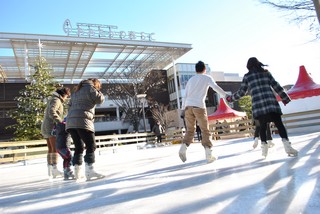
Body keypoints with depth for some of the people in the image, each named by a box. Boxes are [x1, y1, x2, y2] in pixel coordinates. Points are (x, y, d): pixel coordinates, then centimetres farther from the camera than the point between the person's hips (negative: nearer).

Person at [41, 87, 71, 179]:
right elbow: (52, 112, -23)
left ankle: (50, 170, 8)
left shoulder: (52, 100, 25)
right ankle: (54, 169, -20)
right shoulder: (56, 100, -6)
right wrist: (60, 121, -30)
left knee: (50, 149, 8)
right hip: (51, 126, -10)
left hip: (46, 127, 10)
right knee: (55, 148, -15)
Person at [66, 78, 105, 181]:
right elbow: (99, 99, -1)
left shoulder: (76, 91, 28)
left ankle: (77, 172, 12)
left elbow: (70, 105, 26)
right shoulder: (90, 87, 4)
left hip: (70, 122, 8)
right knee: (91, 146, -8)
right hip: (82, 121, -8)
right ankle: (89, 171, -17)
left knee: (78, 147, 12)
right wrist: (99, 92, 18)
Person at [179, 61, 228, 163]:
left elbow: (185, 95, 17)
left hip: (188, 106, 4)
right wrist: (226, 95, -11)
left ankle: (183, 148, -6)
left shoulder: (191, 79, 23)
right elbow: (216, 87, -7)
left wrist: (183, 109, 16)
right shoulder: (207, 78, 12)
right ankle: (209, 155, 2)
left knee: (190, 130, 14)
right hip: (199, 106, -4)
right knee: (205, 130, 4)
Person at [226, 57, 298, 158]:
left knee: (262, 126, 11)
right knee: (279, 124, 0)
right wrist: (285, 98, 18)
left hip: (258, 104, 0)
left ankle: (264, 146, 3)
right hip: (271, 101, 0)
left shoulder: (247, 76, 12)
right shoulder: (266, 72, 16)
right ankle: (286, 144, -15)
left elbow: (241, 92, 14)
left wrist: (231, 98, 28)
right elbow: (276, 86, 13)